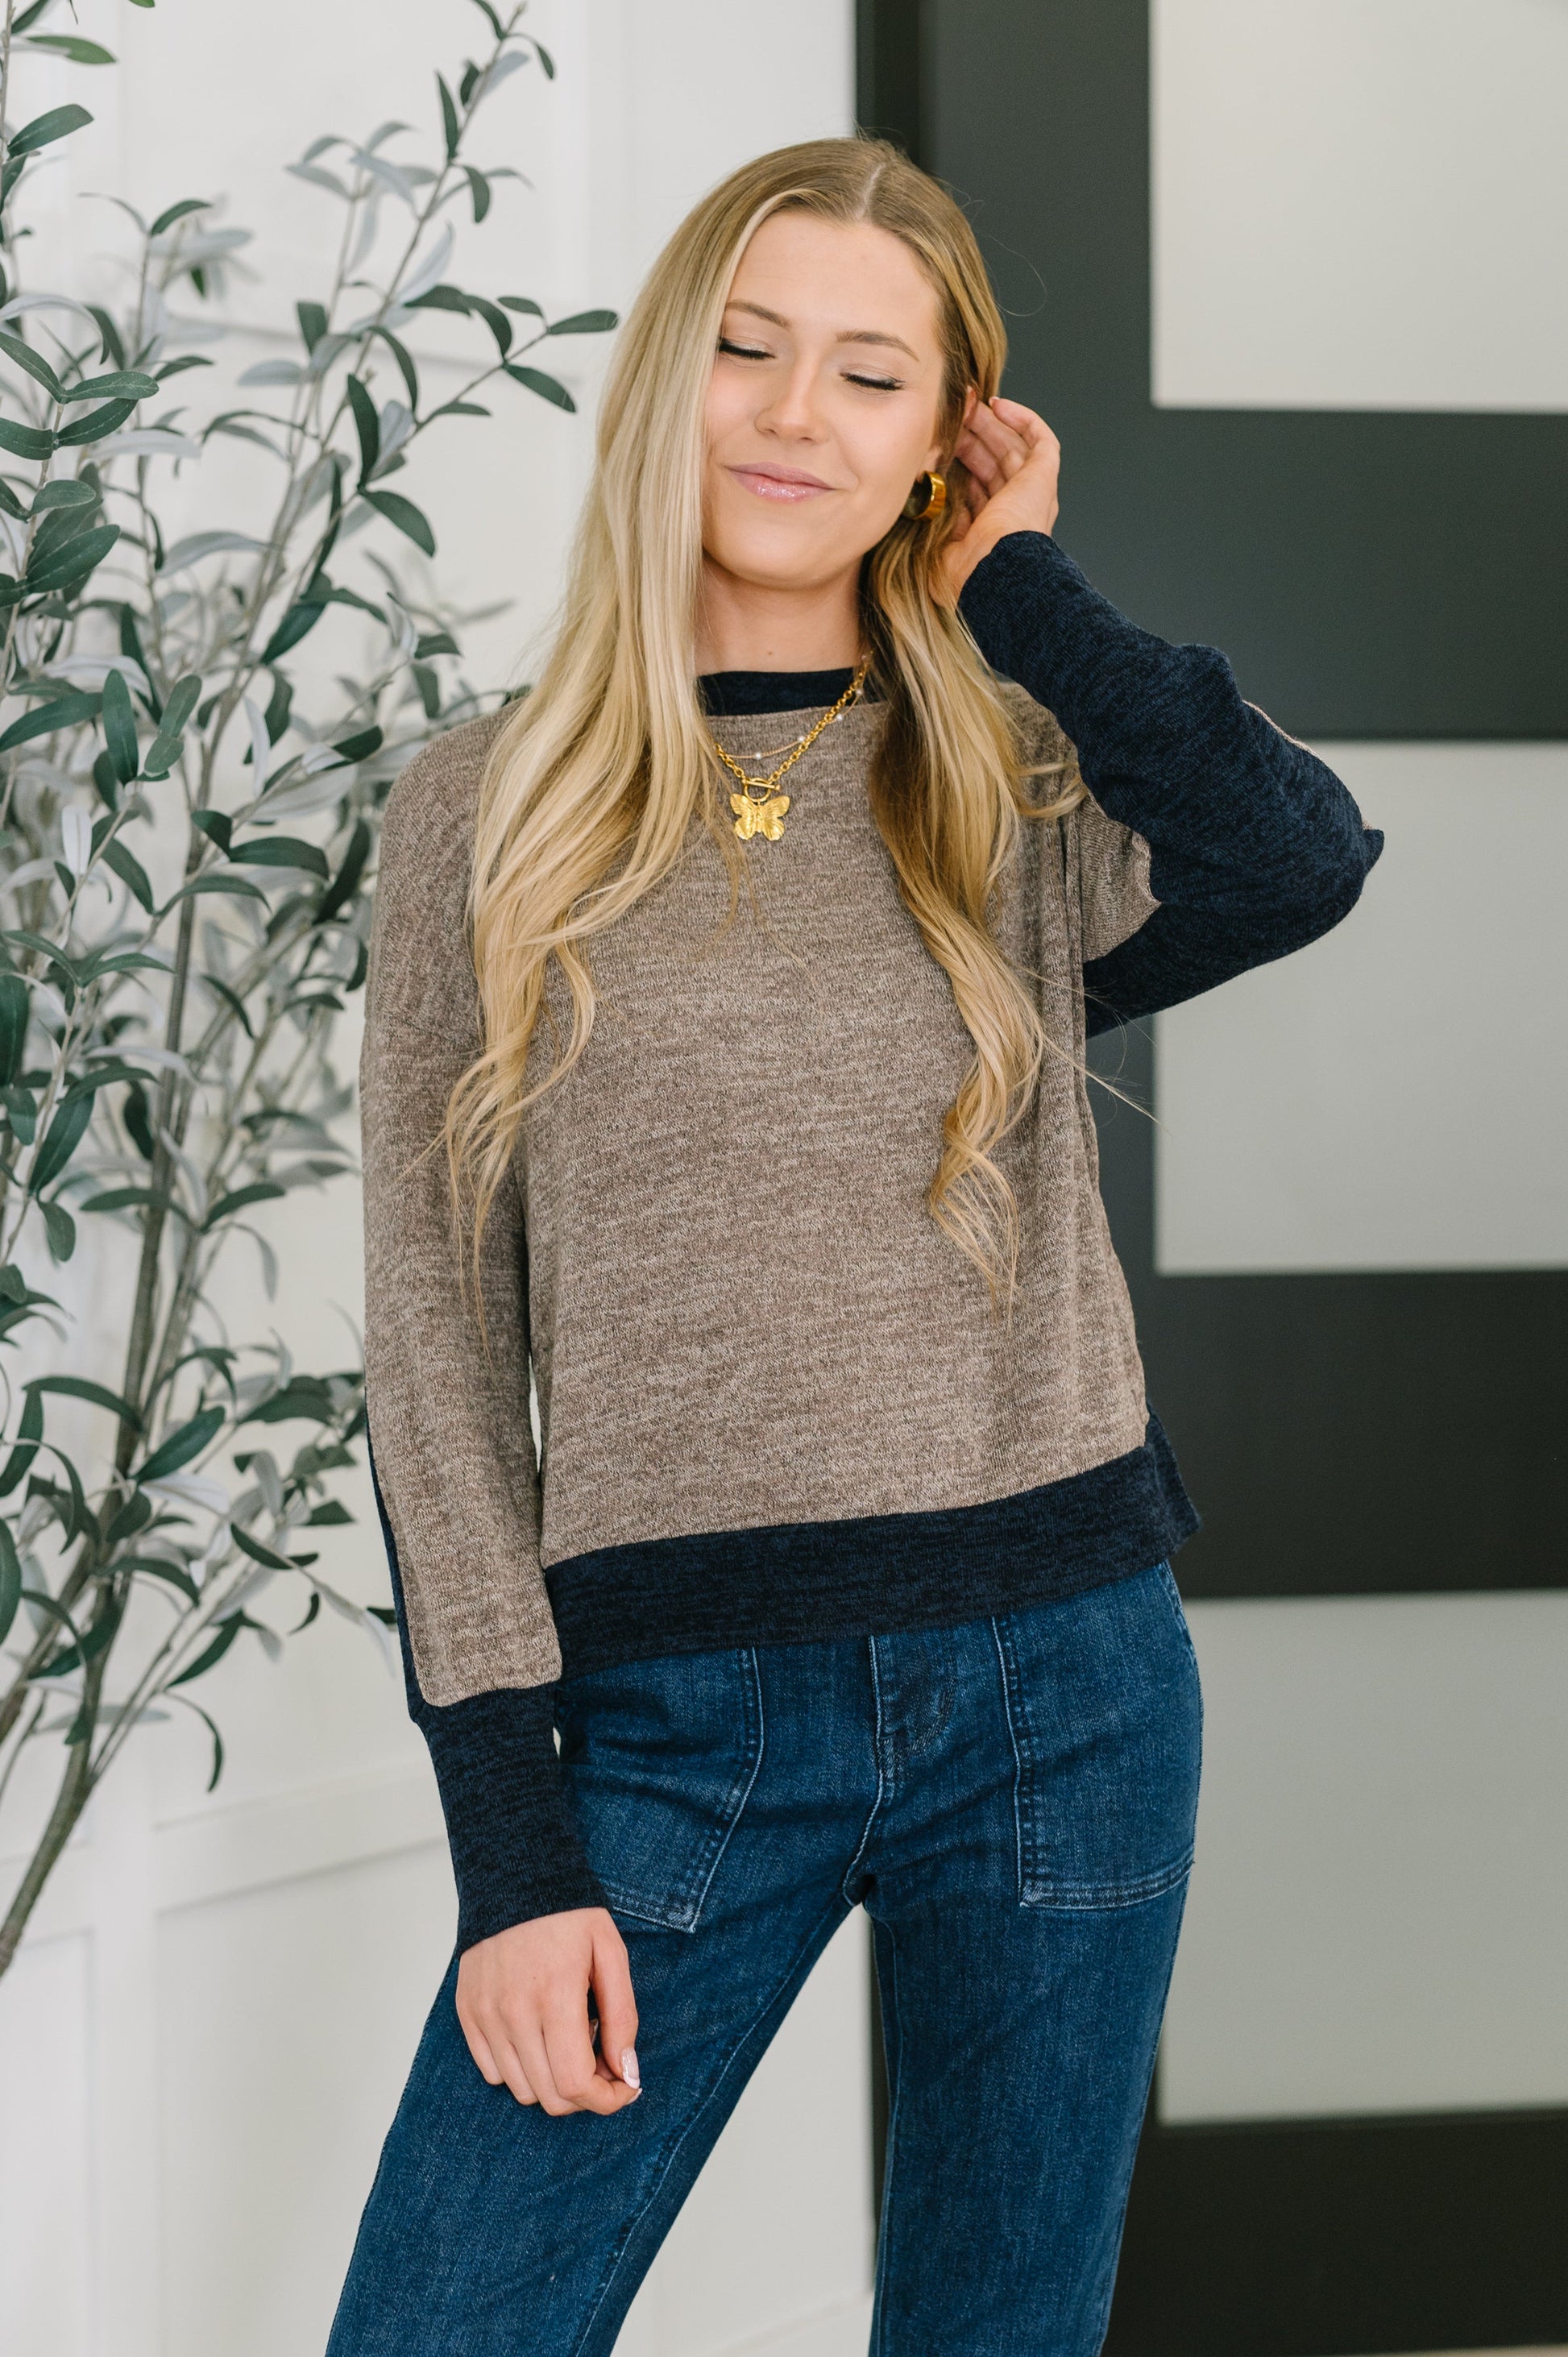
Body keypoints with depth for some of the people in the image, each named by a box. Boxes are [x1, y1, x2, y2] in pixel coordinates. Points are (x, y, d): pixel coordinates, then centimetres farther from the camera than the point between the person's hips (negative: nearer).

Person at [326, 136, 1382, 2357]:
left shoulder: (1024, 794, 7)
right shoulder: (495, 805, 4)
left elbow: (1301, 857, -17)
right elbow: (434, 1322, 1)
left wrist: (1020, 586, -2)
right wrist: (512, 1835, -6)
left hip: (1061, 1681, 1)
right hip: (677, 1709, -1)